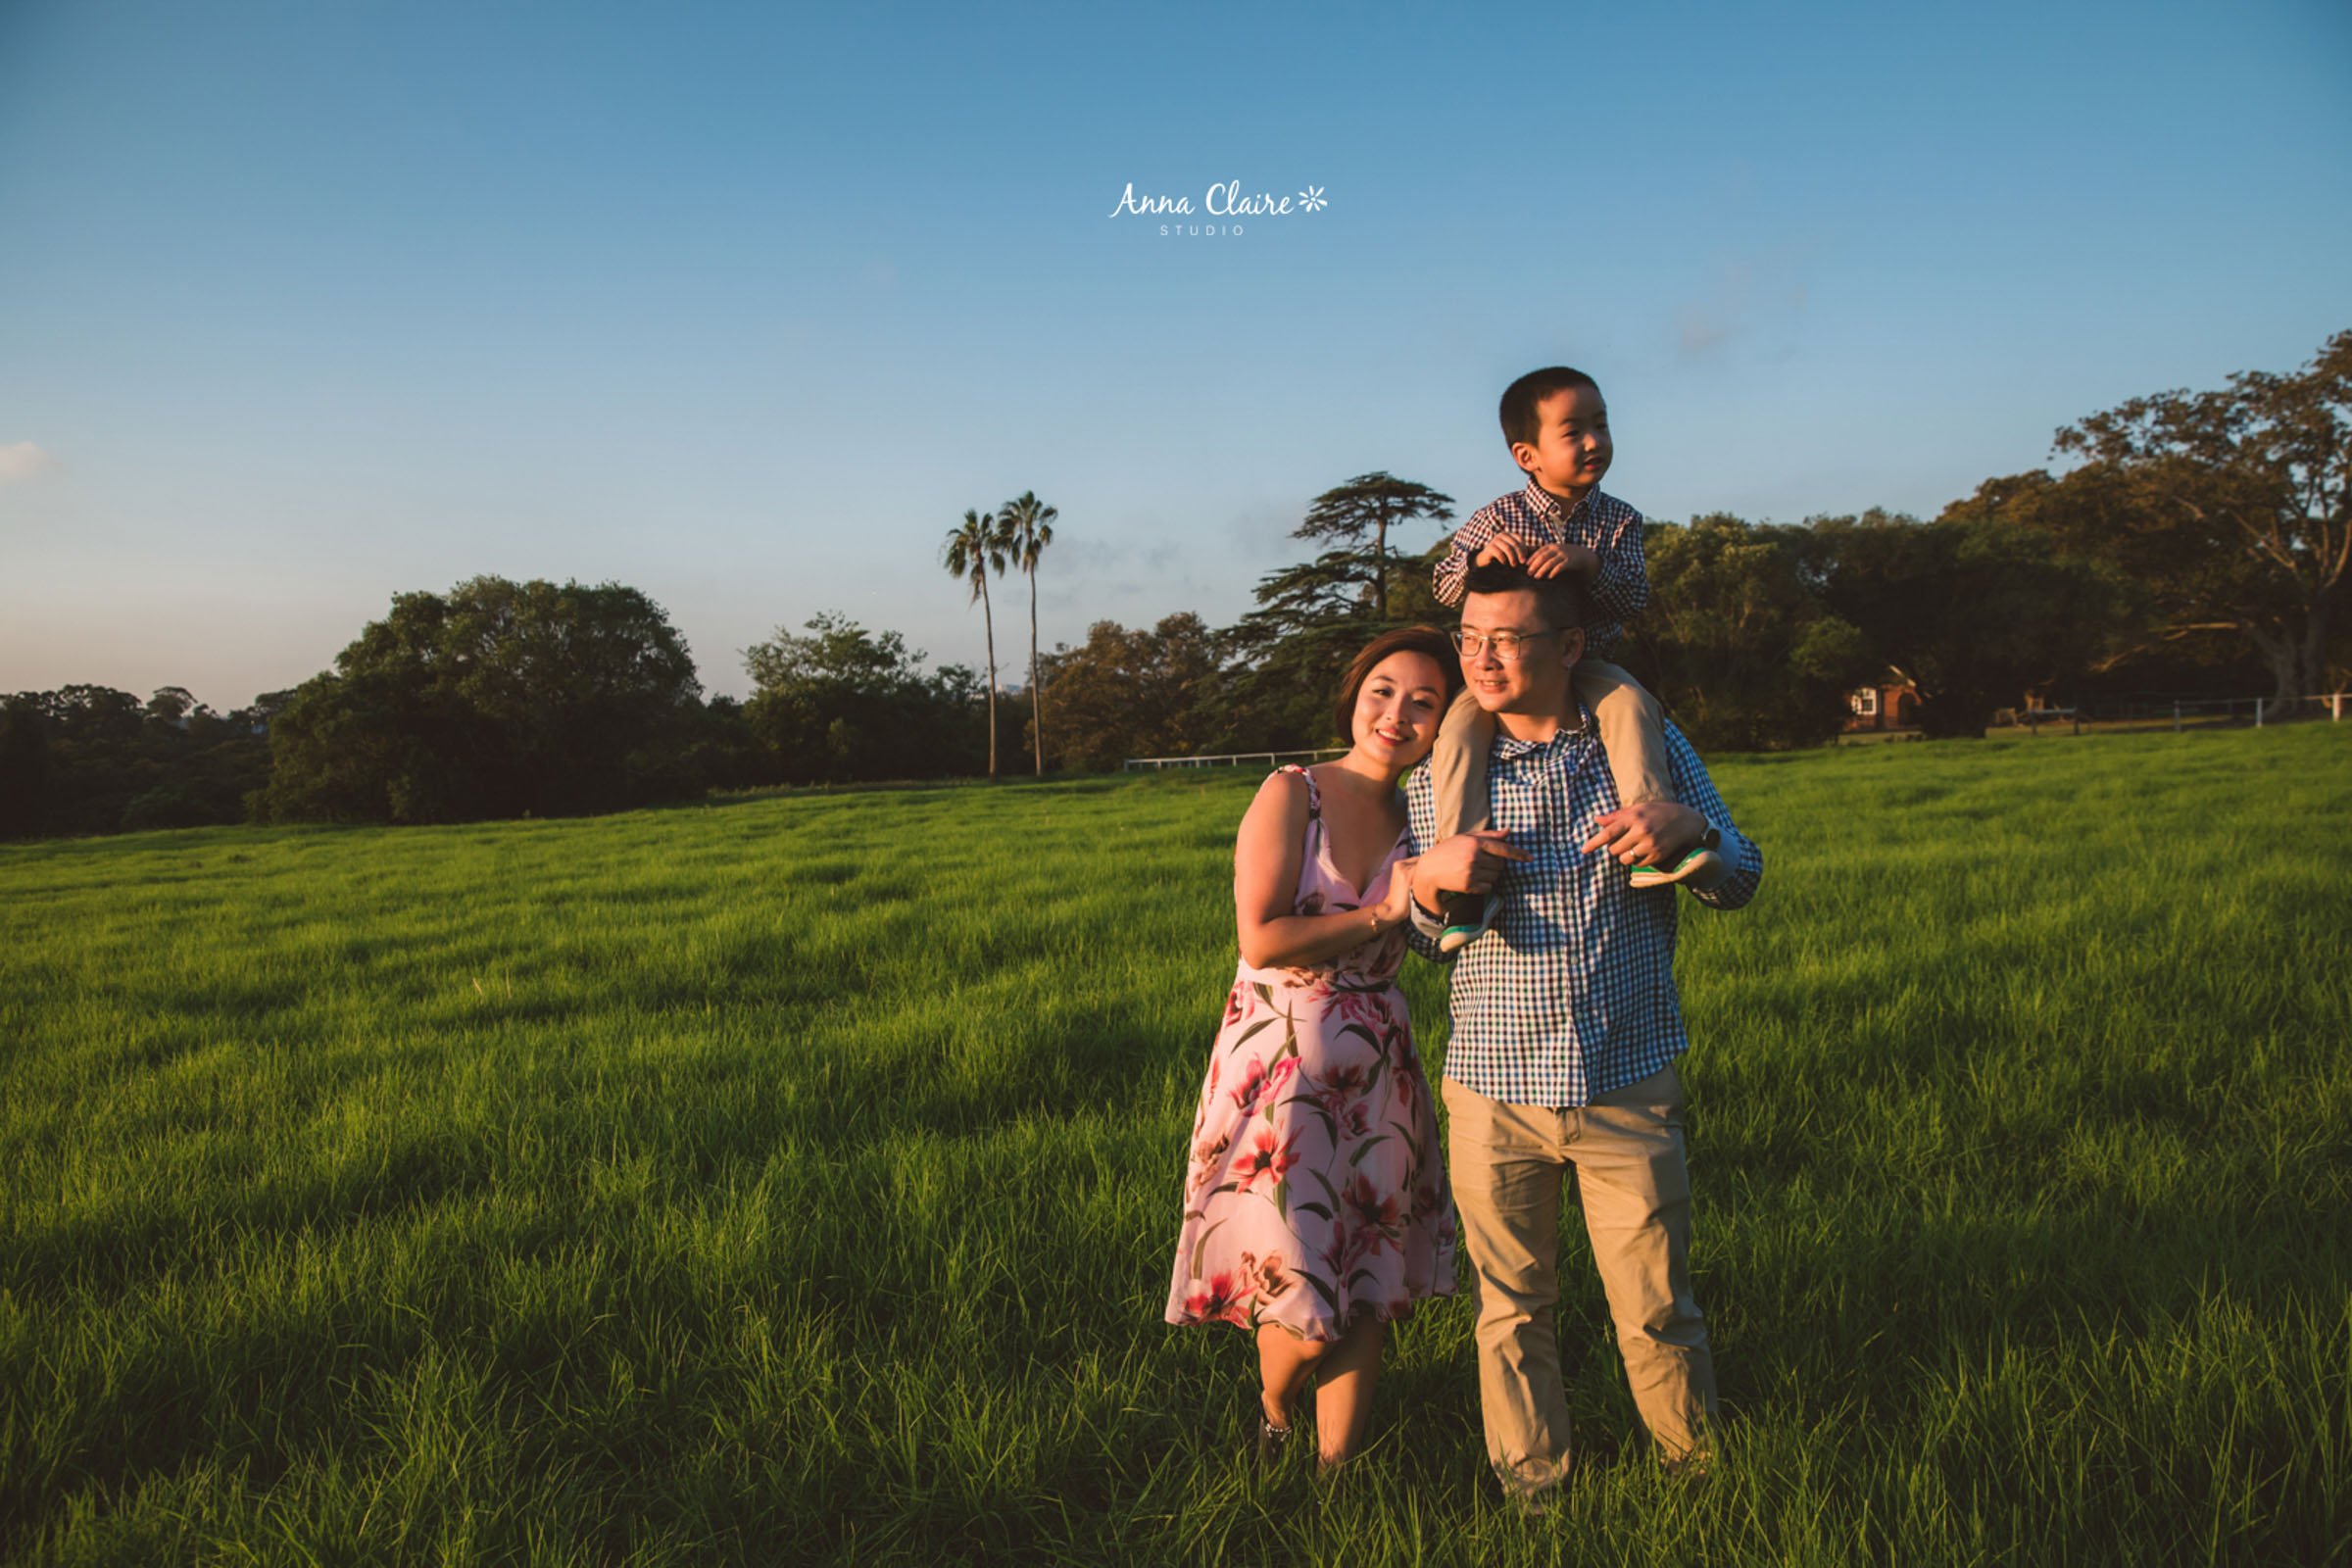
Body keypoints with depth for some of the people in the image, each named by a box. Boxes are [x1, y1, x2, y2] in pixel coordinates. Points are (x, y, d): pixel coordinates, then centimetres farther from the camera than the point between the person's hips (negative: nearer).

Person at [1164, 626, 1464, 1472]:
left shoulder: (1418, 816, 6)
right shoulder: (1291, 794, -8)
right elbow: (1262, 941, -15)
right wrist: (1382, 913, -14)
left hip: (1378, 1073, 4)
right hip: (1280, 1065, -4)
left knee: (1369, 1289, 9)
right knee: (1305, 1311, -1)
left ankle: (1336, 1468, 29)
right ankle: (1271, 1417, 32)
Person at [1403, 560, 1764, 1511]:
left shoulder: (1650, 746, 3)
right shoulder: (1436, 780, 3)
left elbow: (1740, 882, 8)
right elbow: (1420, 940, 11)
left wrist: (1688, 830, -15)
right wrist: (1433, 878, -13)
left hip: (1628, 1086, -1)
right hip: (1493, 1089, 1)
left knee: (1656, 1308, 8)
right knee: (1511, 1306, 13)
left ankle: (1699, 1466, 34)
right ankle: (1529, 1478, 34)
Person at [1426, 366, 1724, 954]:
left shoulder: (1619, 520, 1)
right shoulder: (1499, 517, -2)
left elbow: (1636, 597, -10)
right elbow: (1444, 586, -4)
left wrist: (1588, 563, -29)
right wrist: (1480, 556, -26)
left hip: (1586, 663, 1)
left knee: (1629, 703, -31)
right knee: (1458, 729, -28)